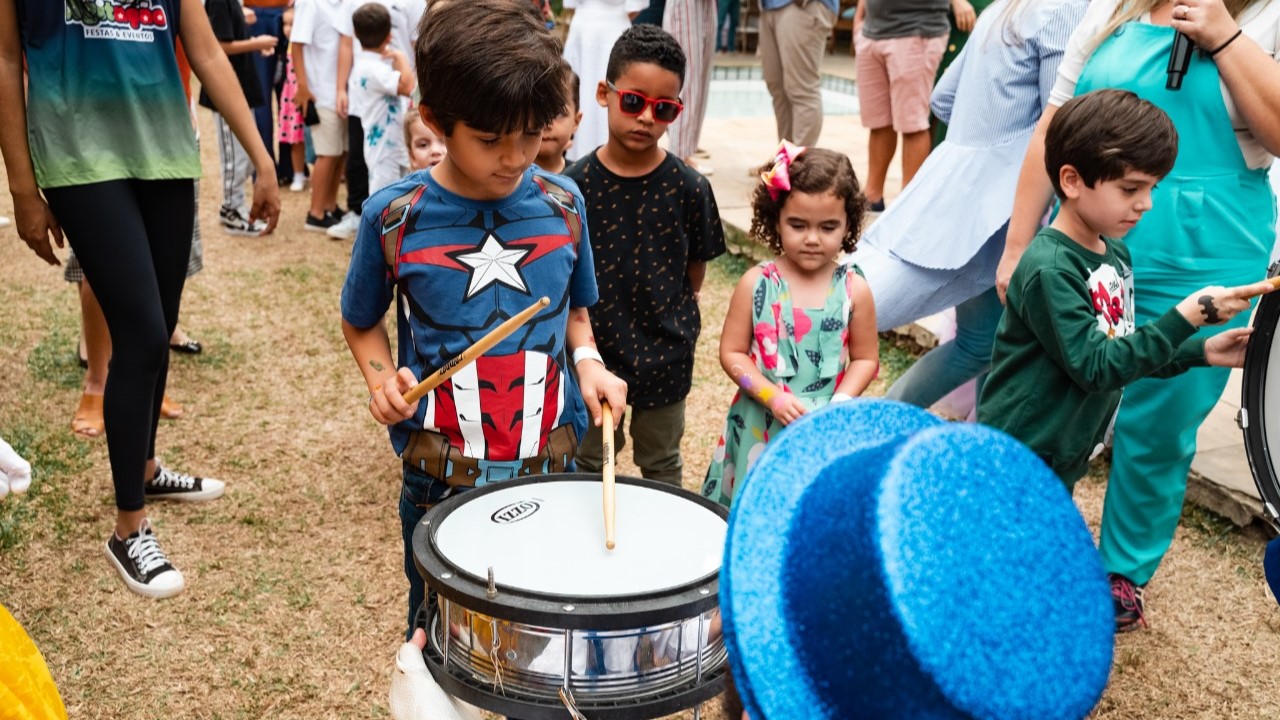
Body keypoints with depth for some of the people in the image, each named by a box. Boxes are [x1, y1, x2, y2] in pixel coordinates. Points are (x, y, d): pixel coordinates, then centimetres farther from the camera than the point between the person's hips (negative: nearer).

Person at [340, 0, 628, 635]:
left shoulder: (562, 205, -5)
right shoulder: (393, 217, -11)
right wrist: (381, 378, -14)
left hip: (551, 465, 2)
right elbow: (361, 321, 4)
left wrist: (587, 361, -9)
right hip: (442, 476, -1)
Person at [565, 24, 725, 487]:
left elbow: (696, 267, 1)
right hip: (592, 348, 0)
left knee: (662, 467, 20)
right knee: (588, 464, 20)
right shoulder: (575, 184, -12)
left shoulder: (688, 187, -12)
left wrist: (675, 323, 2)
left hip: (664, 354, 0)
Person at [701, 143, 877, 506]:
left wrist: (838, 405, -11)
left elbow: (865, 358, 4)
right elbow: (732, 352, -3)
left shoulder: (855, 290, -4)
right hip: (759, 431, 0)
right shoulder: (756, 284, -6)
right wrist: (773, 397, -14)